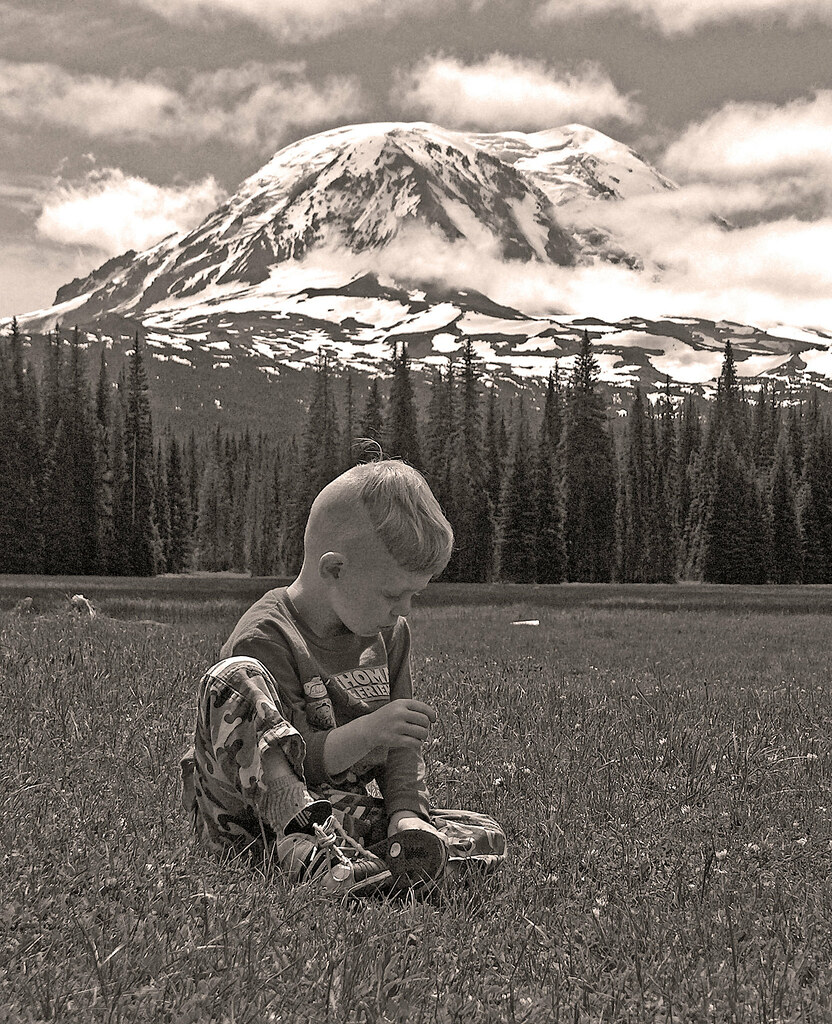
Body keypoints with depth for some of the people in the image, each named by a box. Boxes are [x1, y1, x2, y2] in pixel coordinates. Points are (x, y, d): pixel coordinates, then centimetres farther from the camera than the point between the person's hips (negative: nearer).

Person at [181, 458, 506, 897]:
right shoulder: (264, 639, -18)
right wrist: (368, 732, -33)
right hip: (246, 820, -6)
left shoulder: (389, 633, 4)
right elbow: (284, 764, -23)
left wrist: (406, 814, -14)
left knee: (487, 838, -11)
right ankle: (312, 846, -43)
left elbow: (402, 746, 4)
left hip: (339, 809, 6)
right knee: (233, 677, -31)